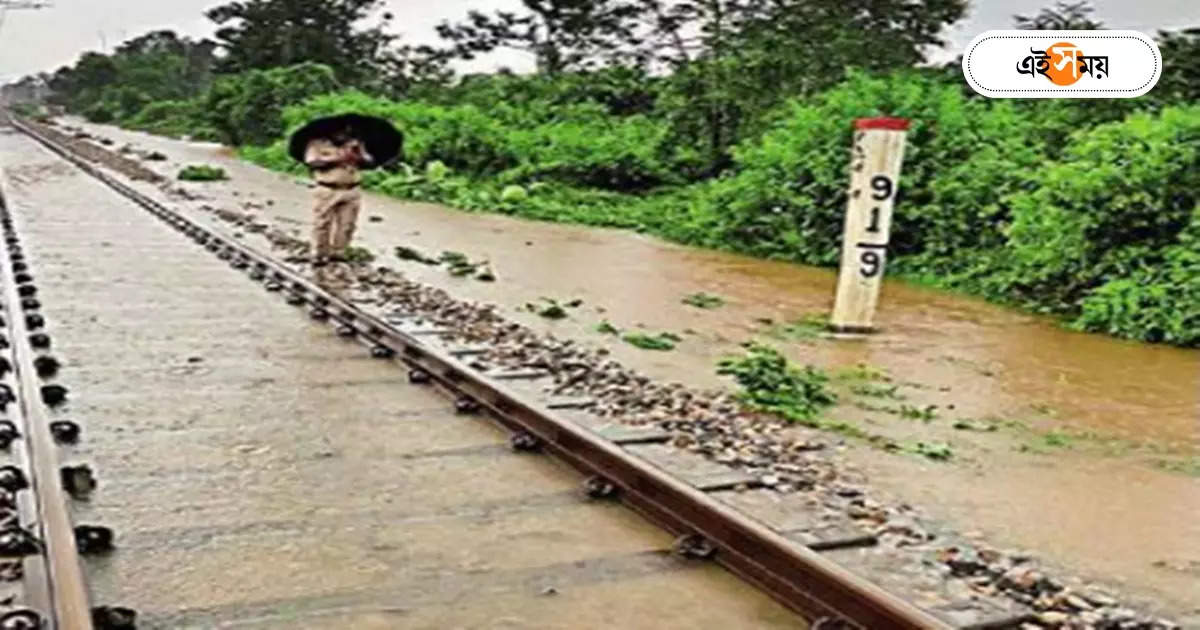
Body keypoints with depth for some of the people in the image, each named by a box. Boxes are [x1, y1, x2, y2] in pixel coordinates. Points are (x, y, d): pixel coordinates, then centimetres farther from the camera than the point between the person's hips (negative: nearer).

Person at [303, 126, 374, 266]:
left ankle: (338, 253, 16)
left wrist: (357, 157, -13)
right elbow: (312, 162, -13)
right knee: (322, 224, -2)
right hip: (327, 191, -4)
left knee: (346, 224, 4)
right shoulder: (318, 143, -1)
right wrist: (335, 159, -16)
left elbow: (370, 161, 7)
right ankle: (318, 255, 5)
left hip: (351, 191, 4)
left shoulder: (355, 143, 12)